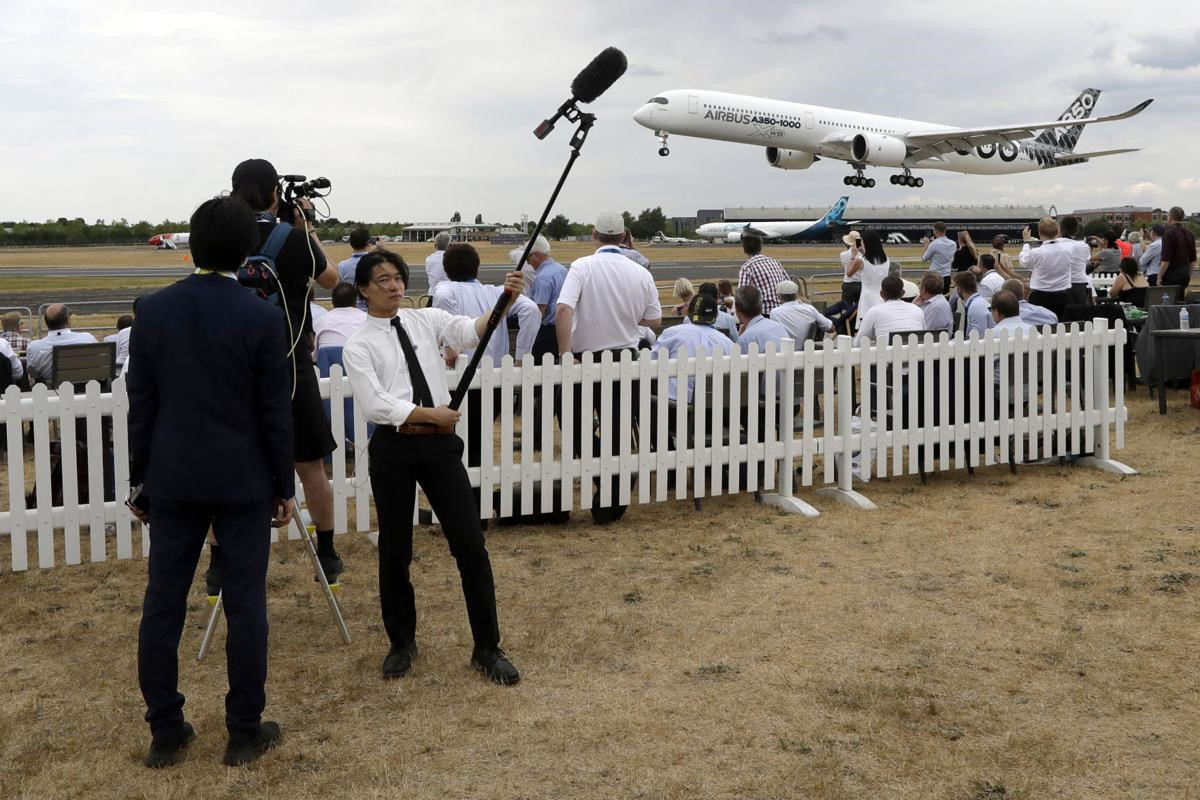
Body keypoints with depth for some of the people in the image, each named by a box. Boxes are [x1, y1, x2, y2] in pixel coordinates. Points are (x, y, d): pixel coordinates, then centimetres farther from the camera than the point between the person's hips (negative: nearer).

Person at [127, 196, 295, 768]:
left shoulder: (153, 310, -2)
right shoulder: (262, 318, -11)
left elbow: (140, 405, 2)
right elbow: (275, 413, -8)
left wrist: (140, 478, 11)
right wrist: (285, 486, 3)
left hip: (172, 478, 3)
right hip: (242, 480, -3)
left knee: (162, 604, 10)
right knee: (245, 604, 5)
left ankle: (165, 732, 18)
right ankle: (244, 732, 13)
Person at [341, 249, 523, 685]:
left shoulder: (426, 320, 8)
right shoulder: (358, 346, -1)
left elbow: (471, 331, -10)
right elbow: (375, 404, -12)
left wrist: (505, 300, -26)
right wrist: (430, 414, -14)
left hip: (439, 442, 2)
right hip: (392, 448, -2)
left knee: (470, 543, -1)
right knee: (395, 549, 10)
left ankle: (487, 648, 12)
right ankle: (401, 642, 32)